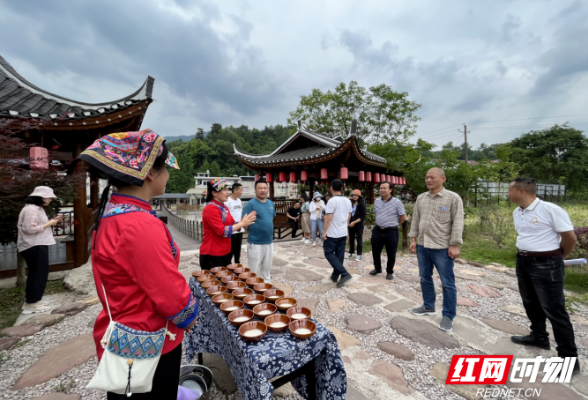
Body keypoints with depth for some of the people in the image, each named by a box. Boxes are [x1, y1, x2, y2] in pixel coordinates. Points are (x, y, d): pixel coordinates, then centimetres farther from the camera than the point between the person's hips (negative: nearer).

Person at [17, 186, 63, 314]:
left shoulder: (37, 209, 16)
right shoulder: (31, 210, -17)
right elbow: (30, 229, -23)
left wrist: (52, 221, 5)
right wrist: (49, 224, -17)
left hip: (37, 245, 11)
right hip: (34, 246, -11)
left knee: (35, 274, 17)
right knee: (39, 274, -5)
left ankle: (29, 301, 27)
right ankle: (32, 304, 4)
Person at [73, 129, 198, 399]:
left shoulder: (110, 215, 0)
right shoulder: (141, 225, -30)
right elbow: (174, 299, -25)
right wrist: (190, 315, -5)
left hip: (123, 339, 9)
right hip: (147, 347, -9)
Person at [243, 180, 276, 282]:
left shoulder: (271, 203, 7)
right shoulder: (250, 204, -13)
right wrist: (252, 232, -6)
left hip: (269, 241, 6)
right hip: (255, 243, -6)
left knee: (266, 268, 21)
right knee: (253, 270, 5)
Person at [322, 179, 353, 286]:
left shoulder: (332, 201, -17)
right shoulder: (348, 201, 6)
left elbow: (328, 218, -19)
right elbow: (348, 217, 13)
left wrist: (325, 232, -13)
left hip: (332, 233, -7)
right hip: (343, 233, 7)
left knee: (329, 253, 3)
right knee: (339, 255, 12)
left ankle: (344, 274, -4)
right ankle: (335, 275, 22)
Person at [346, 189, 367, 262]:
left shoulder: (361, 204, -10)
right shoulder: (351, 203, 5)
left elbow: (363, 216, -13)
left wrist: (354, 222, -18)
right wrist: (348, 222, -1)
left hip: (358, 224, -5)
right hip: (350, 224, 5)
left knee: (359, 239, 4)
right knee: (351, 239, 15)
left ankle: (359, 255, 14)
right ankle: (350, 252, 28)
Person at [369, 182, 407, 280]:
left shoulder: (397, 202, -12)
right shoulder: (376, 201, 4)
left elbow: (403, 217, -4)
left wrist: (394, 224, 5)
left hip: (391, 231, -4)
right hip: (377, 230, 5)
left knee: (391, 254, 8)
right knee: (375, 251, 13)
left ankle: (389, 272, 28)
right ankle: (377, 268, 35)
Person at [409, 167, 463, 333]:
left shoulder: (453, 198, -7)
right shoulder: (421, 198, 7)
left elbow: (457, 223, -10)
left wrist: (454, 245, -13)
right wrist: (413, 239, 7)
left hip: (442, 247, -5)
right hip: (422, 246, 5)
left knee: (447, 283, 6)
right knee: (425, 278, 16)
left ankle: (448, 316, 21)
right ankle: (428, 306, 34)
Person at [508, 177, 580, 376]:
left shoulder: (551, 210, -17)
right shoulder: (517, 213, 5)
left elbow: (570, 238, -9)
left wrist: (557, 257, 4)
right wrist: (525, 254, 13)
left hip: (546, 264, -8)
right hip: (523, 262, 8)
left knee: (554, 310, 0)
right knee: (531, 304, 21)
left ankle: (569, 357, 14)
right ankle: (539, 336, 40)